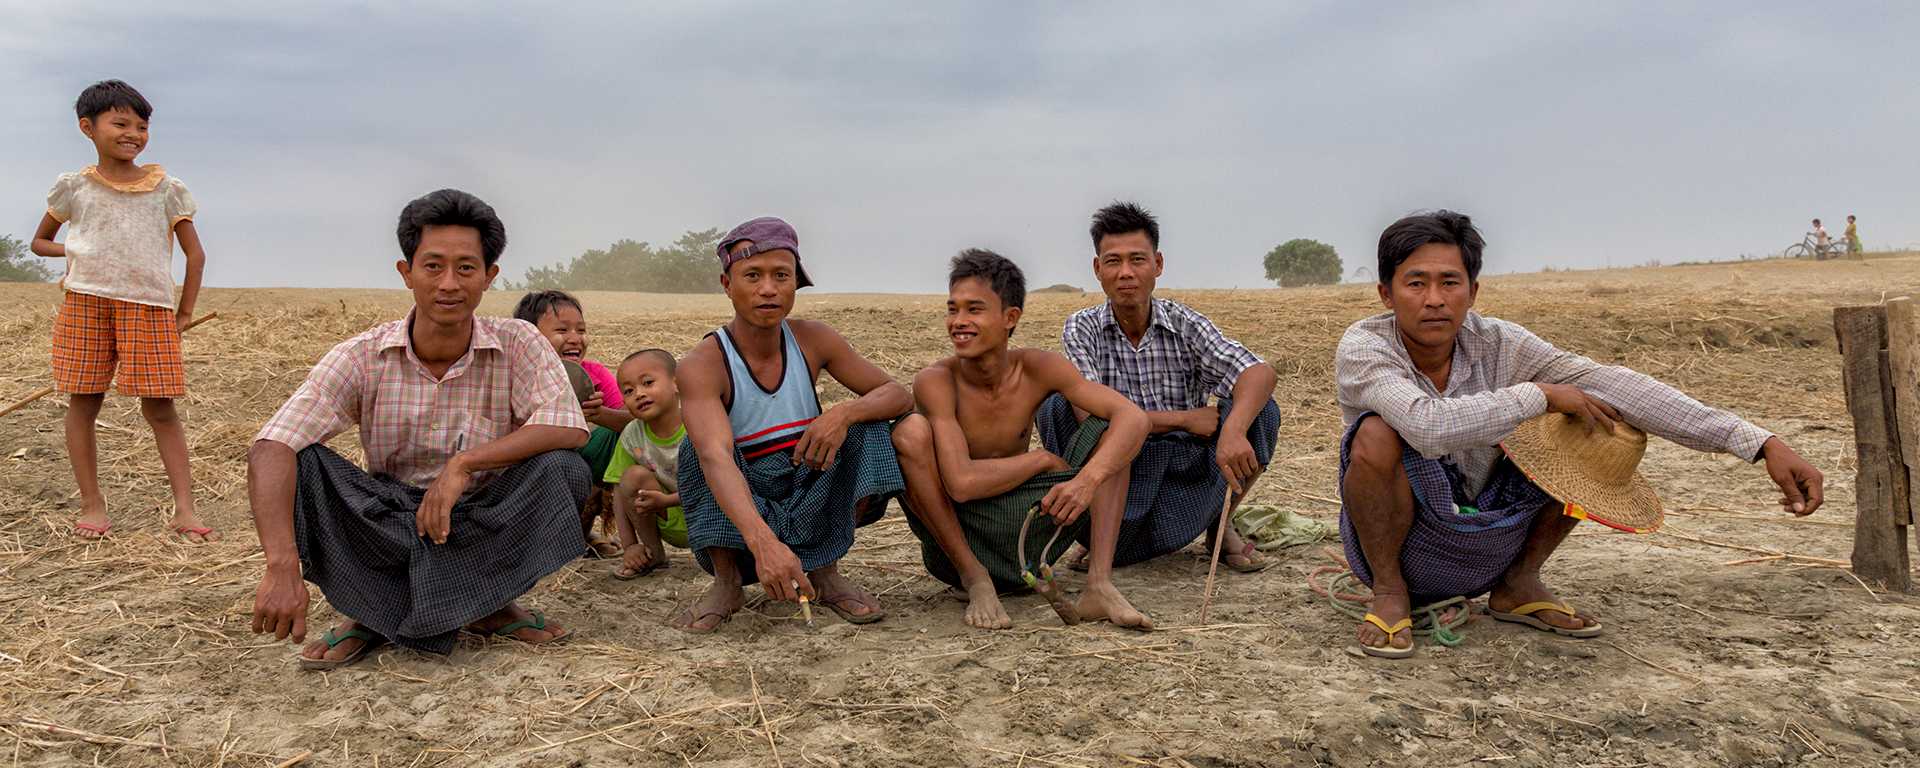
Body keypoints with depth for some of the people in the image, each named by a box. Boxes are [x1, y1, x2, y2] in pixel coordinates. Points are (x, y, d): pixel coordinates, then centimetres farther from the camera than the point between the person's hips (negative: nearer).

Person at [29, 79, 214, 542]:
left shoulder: (166, 188, 7)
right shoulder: (74, 187, 9)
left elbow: (195, 253, 10)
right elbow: (39, 241, 22)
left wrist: (184, 313, 5)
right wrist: (74, 250, 2)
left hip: (149, 305, -1)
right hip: (86, 302, 2)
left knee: (160, 407, -5)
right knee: (83, 403, 3)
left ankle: (184, 508, -6)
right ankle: (92, 505, 12)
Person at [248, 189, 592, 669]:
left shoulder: (518, 346, -11)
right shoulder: (363, 357, -13)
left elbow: (570, 429, -24)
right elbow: (271, 449, -23)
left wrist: (466, 462, -33)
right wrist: (282, 567, -38)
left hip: (485, 527, 0)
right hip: (389, 527, 0)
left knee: (563, 468, -28)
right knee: (301, 462, -24)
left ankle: (491, 605, -7)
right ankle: (369, 611, -7)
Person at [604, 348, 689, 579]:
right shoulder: (631, 436, -7)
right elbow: (621, 491, -3)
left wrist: (667, 500, -32)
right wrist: (629, 545, -12)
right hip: (671, 524, 4)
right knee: (633, 476, -20)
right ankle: (653, 553, -3)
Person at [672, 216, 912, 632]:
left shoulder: (812, 340, -7)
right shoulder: (702, 364, -20)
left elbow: (901, 396, -5)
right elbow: (716, 457, -37)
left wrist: (845, 412, -30)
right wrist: (763, 542, -55)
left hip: (809, 509, 3)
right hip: (738, 516, -3)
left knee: (870, 428, -18)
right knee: (697, 448, -30)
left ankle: (825, 572, -5)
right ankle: (726, 582, -10)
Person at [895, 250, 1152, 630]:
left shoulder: (1038, 368, -9)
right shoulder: (935, 381, -19)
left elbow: (1133, 417, -18)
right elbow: (961, 483, -30)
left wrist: (1088, 478, -35)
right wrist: (1044, 459, -19)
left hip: (1024, 535, 3)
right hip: (955, 539, -3)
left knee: (1110, 430, -9)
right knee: (910, 430, -28)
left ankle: (1099, 584, -17)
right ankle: (974, 580, -17)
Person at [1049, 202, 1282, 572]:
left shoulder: (1185, 324, -5)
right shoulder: (1082, 329, -6)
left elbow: (1261, 373, -22)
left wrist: (1233, 430, -43)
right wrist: (1185, 418, -20)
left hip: (1187, 479, 1)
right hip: (1116, 476, -1)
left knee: (1260, 410, -21)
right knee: (1055, 407, -24)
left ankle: (1220, 526, 4)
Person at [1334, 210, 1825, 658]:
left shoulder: (1495, 343, -10)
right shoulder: (1363, 347, -22)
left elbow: (1614, 386, -17)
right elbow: (1430, 427, -41)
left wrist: (1762, 444, -23)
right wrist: (1540, 395, -28)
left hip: (1486, 544, 4)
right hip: (1403, 543, -4)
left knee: (1604, 429, -10)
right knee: (1378, 436, -35)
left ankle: (1518, 584, 6)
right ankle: (1390, 592, -10)